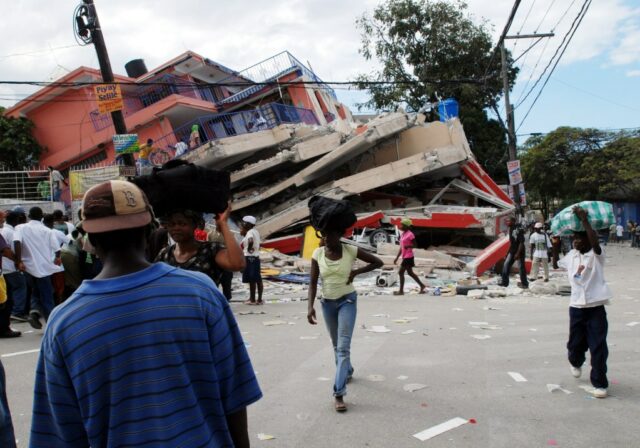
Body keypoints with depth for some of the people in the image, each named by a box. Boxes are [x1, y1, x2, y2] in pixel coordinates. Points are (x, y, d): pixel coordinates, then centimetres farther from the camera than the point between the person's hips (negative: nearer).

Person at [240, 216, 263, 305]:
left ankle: (252, 299, 1)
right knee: (257, 279, 8)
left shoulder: (250, 232, -13)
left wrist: (249, 249, -17)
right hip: (256, 256, 9)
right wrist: (244, 234, 14)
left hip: (249, 257, -9)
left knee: (251, 279, -3)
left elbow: (250, 241, -33)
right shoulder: (255, 231, 15)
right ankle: (259, 299, 12)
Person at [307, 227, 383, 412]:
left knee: (343, 346, -13)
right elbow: (313, 282, -5)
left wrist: (356, 272, -12)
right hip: (327, 303, 3)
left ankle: (339, 393, -13)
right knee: (337, 345, 19)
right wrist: (310, 306, -17)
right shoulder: (317, 254, -8)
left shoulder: (351, 251, -14)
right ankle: (347, 371, 47)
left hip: (347, 301, -3)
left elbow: (378, 262, -4)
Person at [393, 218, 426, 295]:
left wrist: (408, 246, -31)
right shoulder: (403, 234, 12)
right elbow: (401, 247, 16)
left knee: (401, 272, -6)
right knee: (410, 273, 15)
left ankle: (401, 291, 2)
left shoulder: (410, 234, -14)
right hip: (405, 257, 9)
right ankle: (422, 285, 26)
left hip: (408, 257, -9)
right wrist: (397, 258, 15)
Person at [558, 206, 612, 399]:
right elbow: (557, 264, 26)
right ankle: (576, 363, 49)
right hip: (576, 307, 5)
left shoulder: (597, 255, -8)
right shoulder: (572, 255, 7)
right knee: (575, 343, 17)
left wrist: (584, 220, -33)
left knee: (598, 347, -3)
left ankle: (600, 383, 9)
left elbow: (595, 242, -31)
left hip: (596, 308, -5)